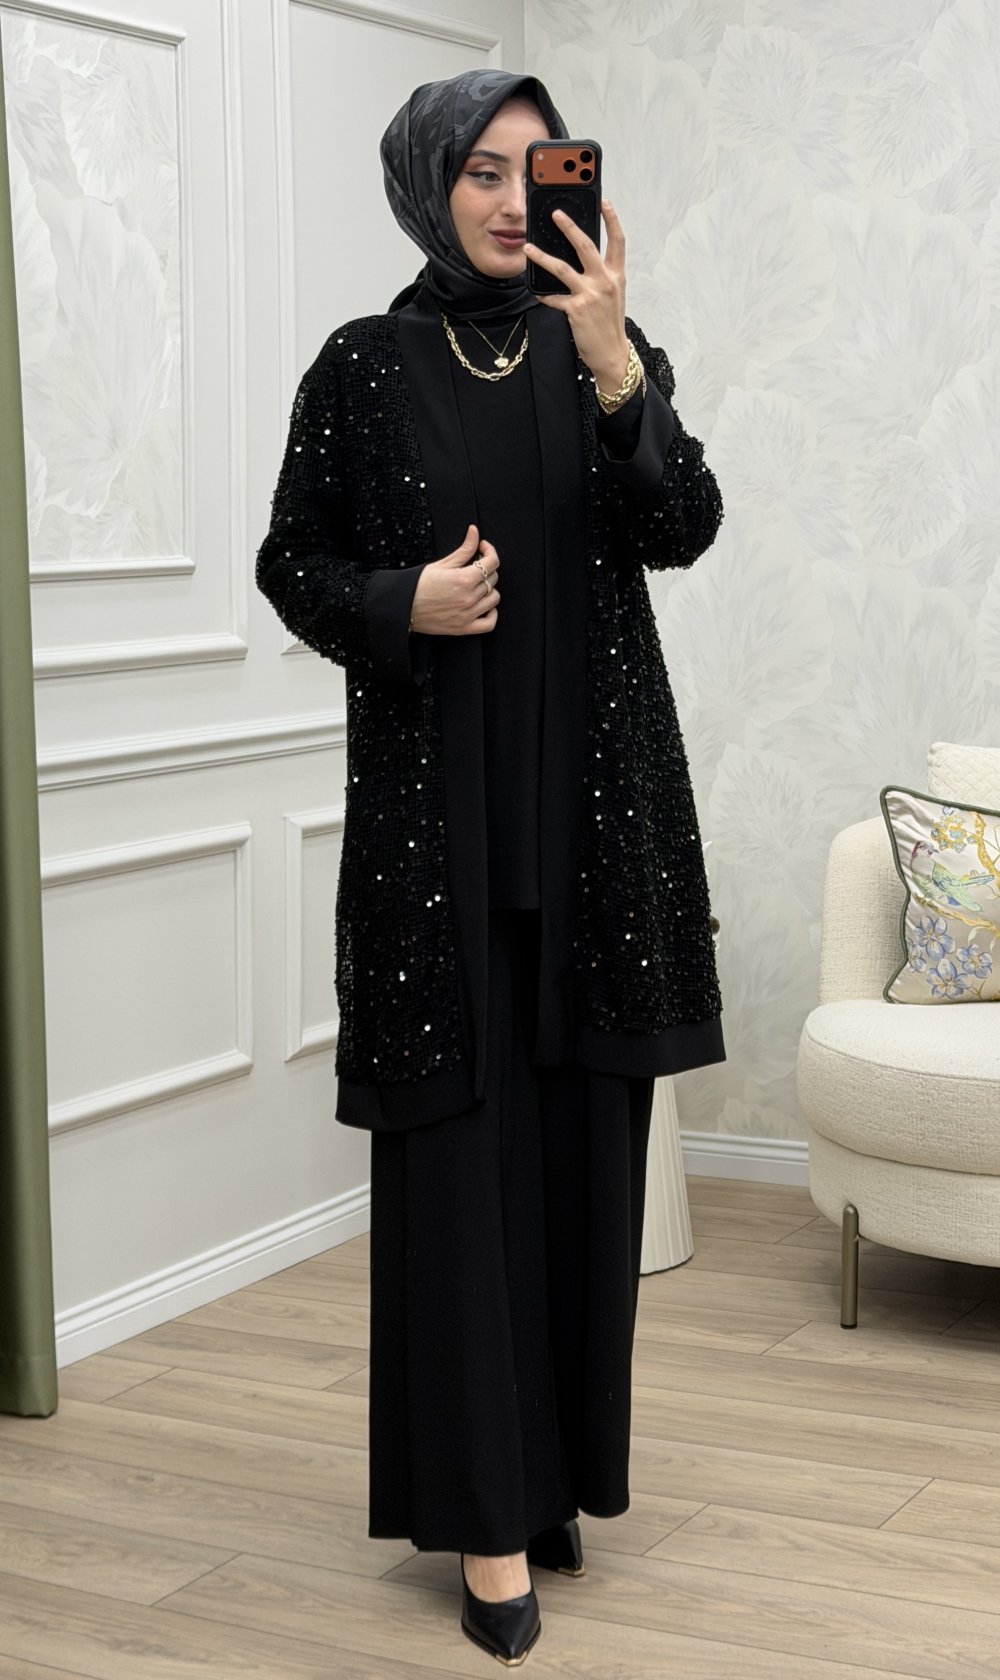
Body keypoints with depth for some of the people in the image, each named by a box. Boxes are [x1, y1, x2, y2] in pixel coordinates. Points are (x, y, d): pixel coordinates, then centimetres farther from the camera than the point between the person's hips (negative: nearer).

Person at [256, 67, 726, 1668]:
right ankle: (489, 1507, 5)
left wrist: (614, 365, -24)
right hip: (436, 800, -2)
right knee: (460, 1140, -2)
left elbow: (682, 529, -9)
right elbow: (292, 564, 5)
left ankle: (565, 1453, 23)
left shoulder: (604, 349, 5)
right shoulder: (365, 366, 1)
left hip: (595, 797, 2)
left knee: (586, 1131, 7)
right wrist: (403, 606, -14)